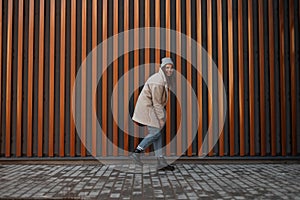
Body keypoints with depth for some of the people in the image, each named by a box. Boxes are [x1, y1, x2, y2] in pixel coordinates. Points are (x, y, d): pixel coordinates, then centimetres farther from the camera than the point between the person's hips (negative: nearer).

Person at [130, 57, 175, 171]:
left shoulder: (163, 79, 9)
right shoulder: (158, 82, -22)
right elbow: (156, 102, -21)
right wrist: (161, 118, -17)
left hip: (151, 108, 10)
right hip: (147, 108, -10)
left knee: (157, 133, 6)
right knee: (155, 132, -9)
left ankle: (161, 162, 8)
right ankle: (136, 153, 0)